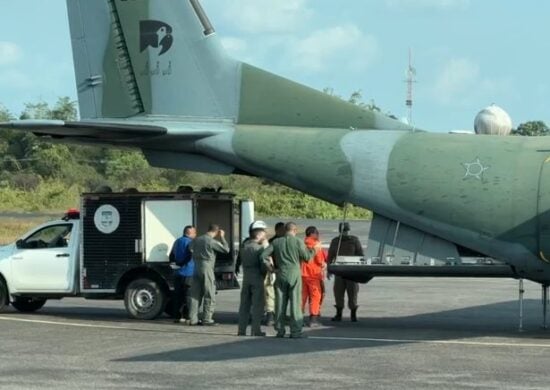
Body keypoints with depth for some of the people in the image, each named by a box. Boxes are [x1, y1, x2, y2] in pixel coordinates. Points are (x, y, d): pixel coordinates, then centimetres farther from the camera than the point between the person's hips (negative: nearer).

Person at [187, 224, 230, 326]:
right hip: (207, 268, -7)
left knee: (195, 295, 8)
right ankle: (207, 319, -1)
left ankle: (193, 319, 7)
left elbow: (191, 248, 21)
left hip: (196, 268, 7)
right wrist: (222, 237, 1)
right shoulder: (212, 241, -11)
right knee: (210, 296, 1)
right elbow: (226, 249, -7)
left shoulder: (197, 240, 10)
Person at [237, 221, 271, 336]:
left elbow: (242, 261, 10)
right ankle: (256, 330, 0)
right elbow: (264, 265, -17)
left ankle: (242, 330, 12)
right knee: (257, 305, 1)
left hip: (246, 278, 6)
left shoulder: (244, 246, 7)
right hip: (257, 279, -6)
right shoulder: (260, 247, -14)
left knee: (244, 304, 11)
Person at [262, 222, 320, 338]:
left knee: (280, 303, 8)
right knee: (295, 303, 0)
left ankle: (280, 330, 11)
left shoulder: (276, 242, 3)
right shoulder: (298, 241, -6)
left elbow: (264, 255, -2)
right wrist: (314, 250, 15)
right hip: (294, 275, -3)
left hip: (281, 275, 3)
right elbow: (306, 257, -3)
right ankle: (295, 331, -2)